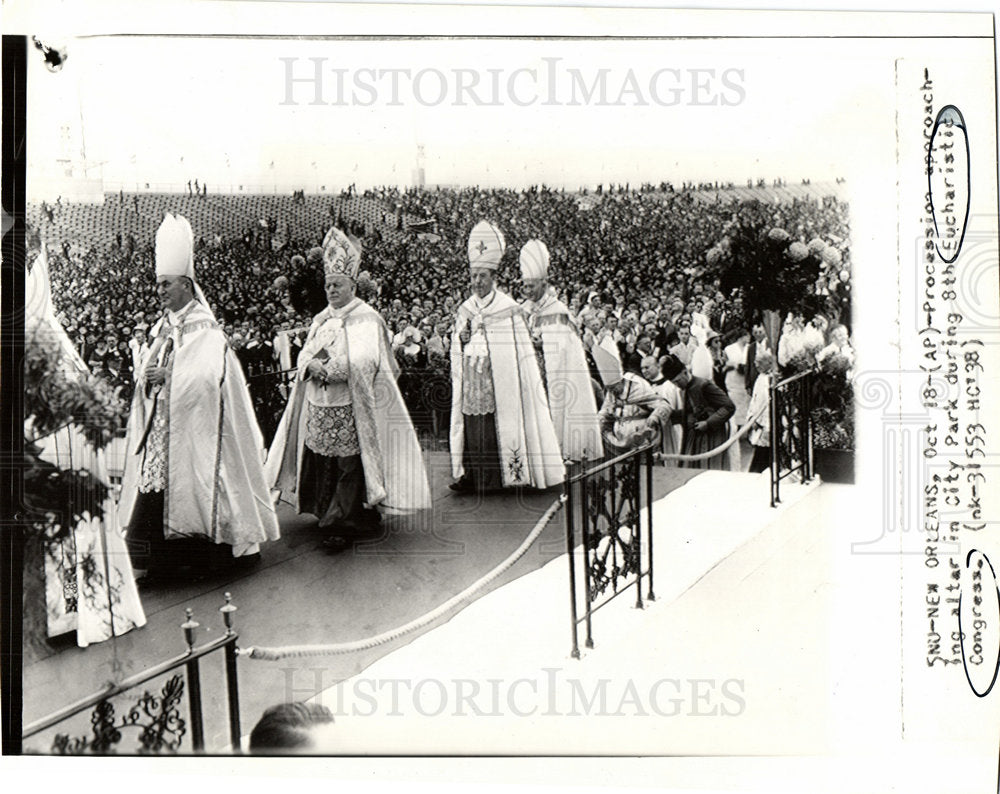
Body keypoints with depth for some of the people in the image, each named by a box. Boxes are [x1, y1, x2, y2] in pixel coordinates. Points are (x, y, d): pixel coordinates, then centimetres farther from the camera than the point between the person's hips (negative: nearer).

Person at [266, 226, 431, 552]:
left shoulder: (367, 319, -5)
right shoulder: (321, 320, 16)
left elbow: (362, 361, -16)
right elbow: (305, 355, 11)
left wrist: (328, 369, -16)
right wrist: (312, 366, -11)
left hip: (351, 407, -6)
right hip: (320, 406, 6)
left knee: (349, 465, -6)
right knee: (324, 463, 8)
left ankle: (344, 525, -2)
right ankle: (330, 514, 22)